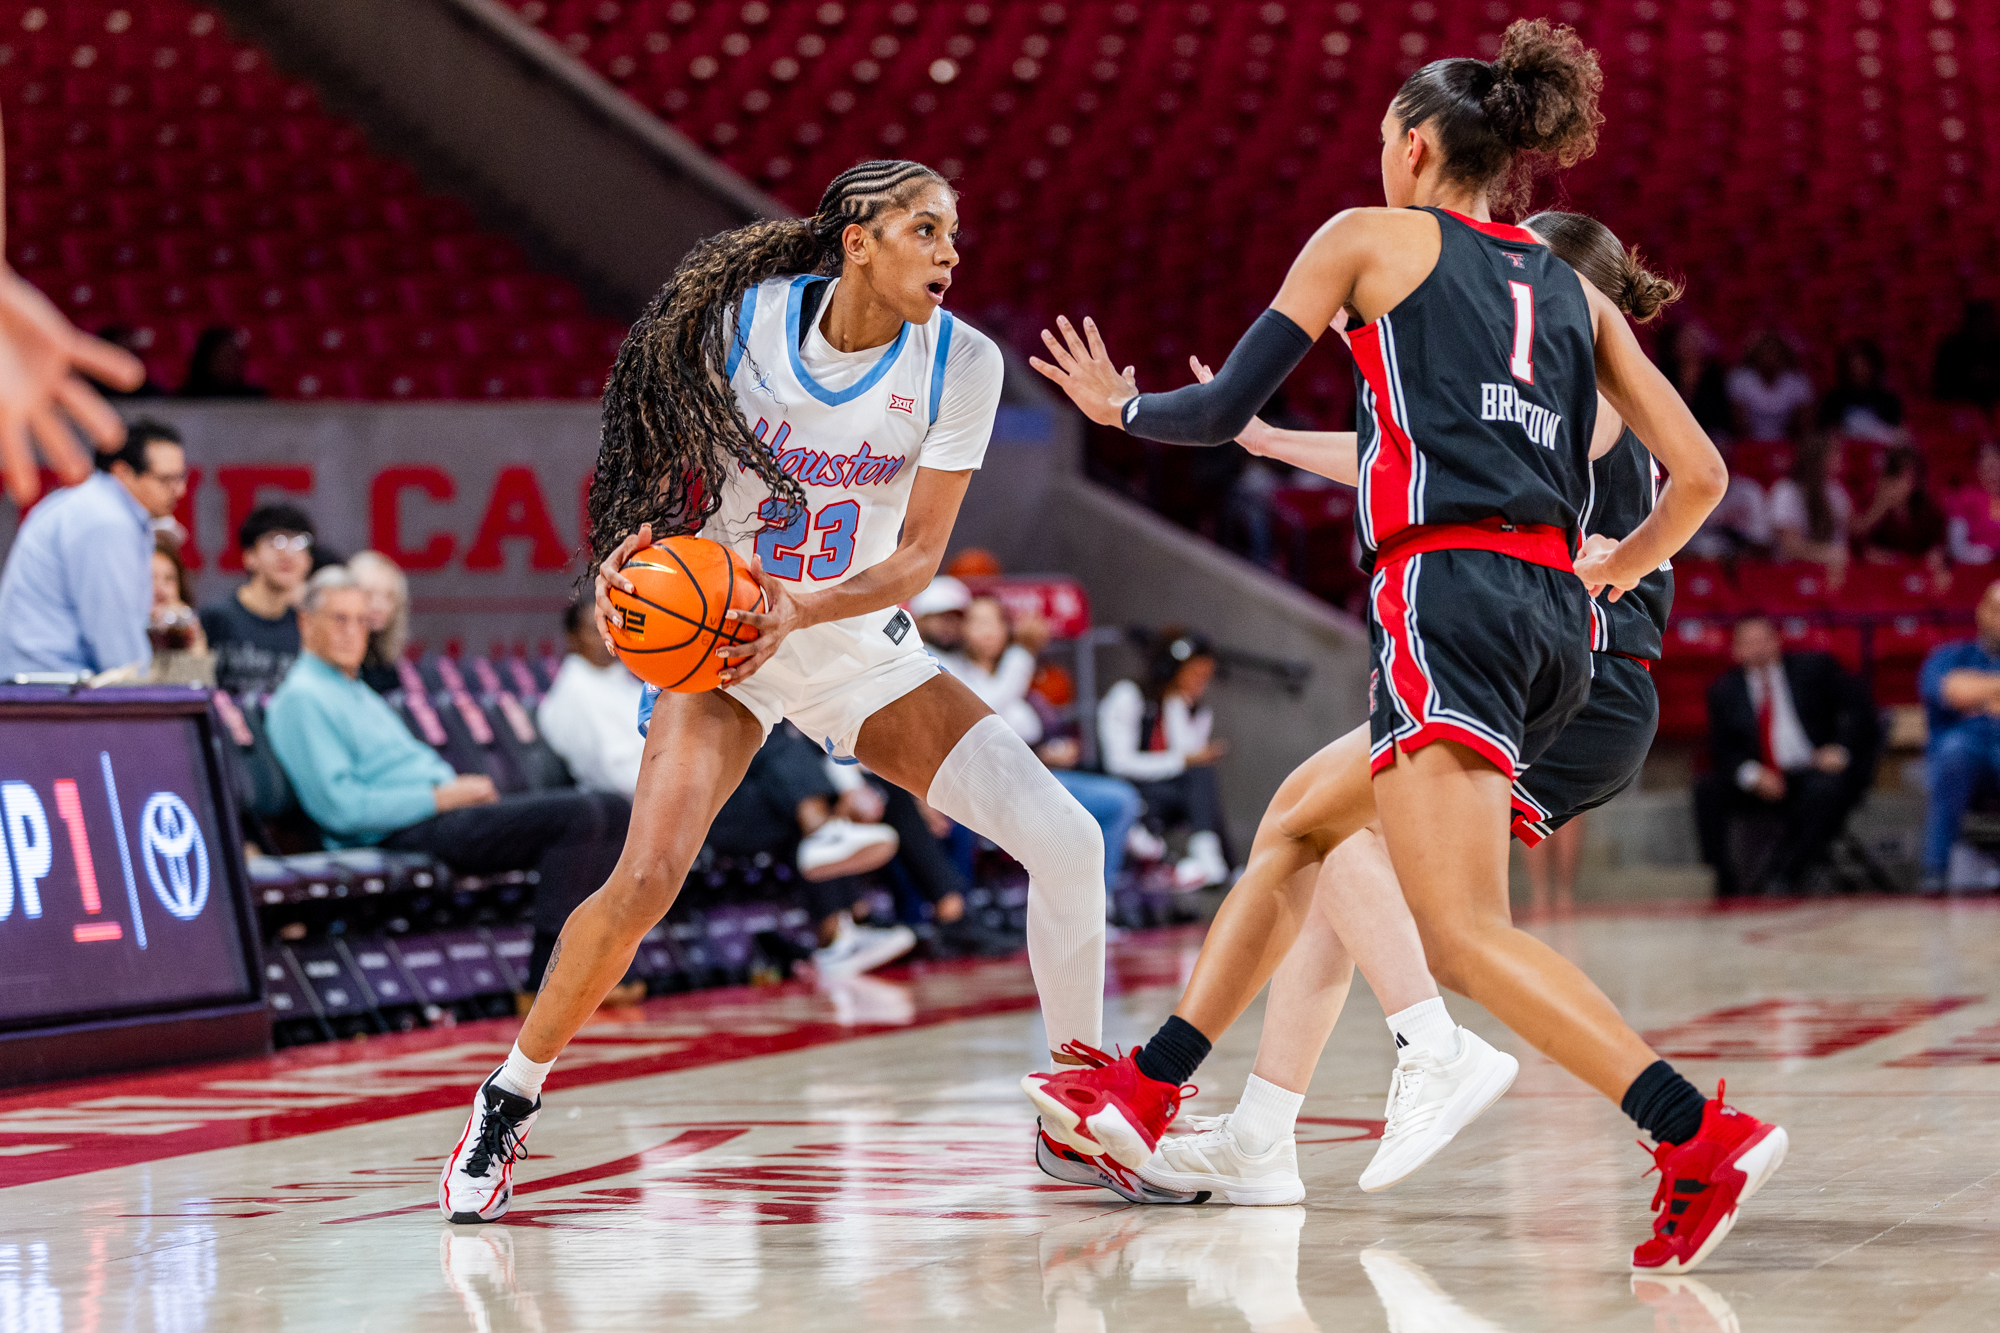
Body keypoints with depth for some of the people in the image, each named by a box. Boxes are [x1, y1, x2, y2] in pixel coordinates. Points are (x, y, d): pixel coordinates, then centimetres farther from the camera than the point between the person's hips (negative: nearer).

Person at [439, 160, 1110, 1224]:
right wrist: (628, 555, -23)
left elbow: (919, 555, -11)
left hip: (861, 645, 2)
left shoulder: (960, 364, -13)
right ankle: (507, 1104, -2)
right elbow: (670, 462, -3)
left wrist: (804, 607, -27)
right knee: (646, 877, -23)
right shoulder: (742, 319, -15)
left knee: (1066, 839, -11)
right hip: (715, 635, -2)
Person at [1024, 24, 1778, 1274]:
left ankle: (1703, 1135, -33)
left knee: (1463, 931, -18)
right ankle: (1142, 1097, 27)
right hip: (1557, 621, 8)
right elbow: (1700, 474, 15)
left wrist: (1123, 406, 33)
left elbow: (1223, 412, 12)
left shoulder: (1371, 237, 9)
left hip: (1451, 597, -8)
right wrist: (1619, 567, 34)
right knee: (1298, 822, 24)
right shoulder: (1574, 292, 22)